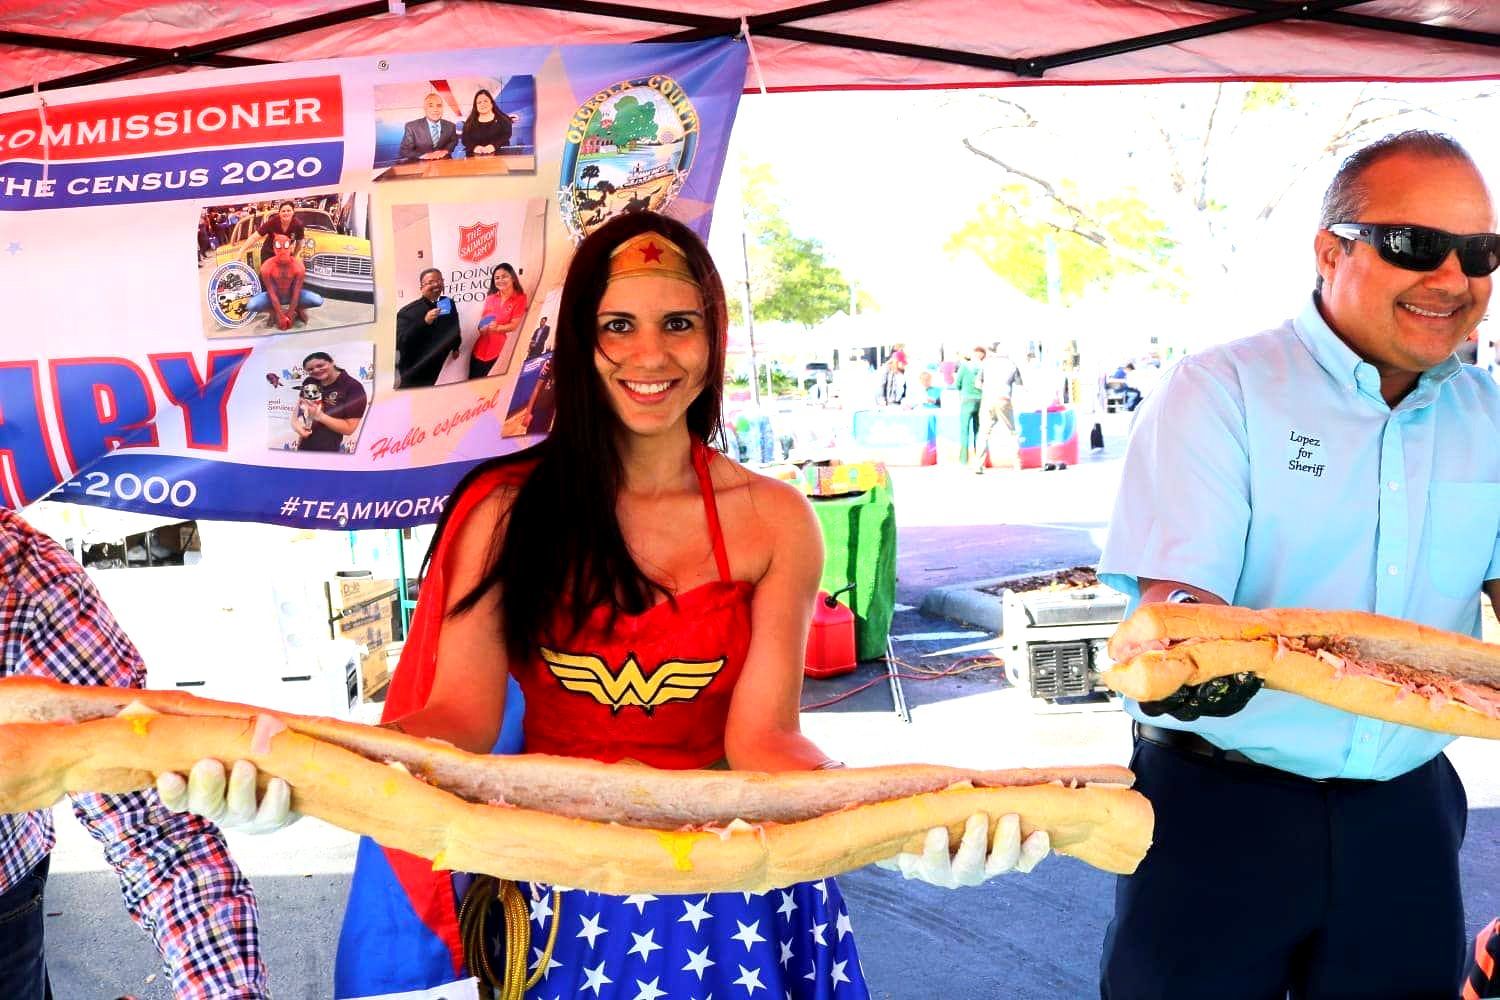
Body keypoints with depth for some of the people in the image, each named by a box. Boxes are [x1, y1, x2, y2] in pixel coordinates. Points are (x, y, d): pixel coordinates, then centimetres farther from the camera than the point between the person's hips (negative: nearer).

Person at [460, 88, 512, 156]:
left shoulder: (502, 120, 10)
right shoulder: (469, 122, 15)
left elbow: (505, 136, -1)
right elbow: (465, 140, 5)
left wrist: (494, 146, -19)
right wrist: (475, 147, -17)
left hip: (499, 156, -1)